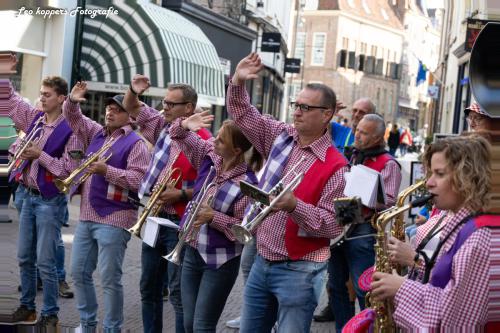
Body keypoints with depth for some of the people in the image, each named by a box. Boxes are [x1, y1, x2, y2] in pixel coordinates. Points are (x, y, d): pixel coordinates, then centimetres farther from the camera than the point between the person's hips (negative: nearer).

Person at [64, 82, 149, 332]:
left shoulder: (135, 143, -8)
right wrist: (72, 101, 1)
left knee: (109, 279, -4)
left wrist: (107, 171, -22)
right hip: (87, 216, 8)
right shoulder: (96, 133, 14)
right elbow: (73, 118, 21)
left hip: (114, 219, -8)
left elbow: (138, 180, -17)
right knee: (79, 272, 13)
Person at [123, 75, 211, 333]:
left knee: (178, 294, -5)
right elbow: (133, 109, 18)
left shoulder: (203, 141, -15)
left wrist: (182, 194, -23)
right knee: (149, 289, 16)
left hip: (179, 224, -8)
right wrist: (133, 91, -3)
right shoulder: (163, 126, 7)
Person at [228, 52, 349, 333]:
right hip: (262, 262, 6)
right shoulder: (281, 137, 4)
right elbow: (242, 113, 11)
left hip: (299, 271, -6)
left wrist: (294, 206, -28)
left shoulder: (334, 166, -14)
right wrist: (238, 82, -7)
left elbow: (334, 225, -16)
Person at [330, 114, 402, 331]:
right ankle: (343, 328, 26)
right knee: (336, 285, 14)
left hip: (362, 231, -8)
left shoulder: (388, 164, -7)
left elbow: (388, 202, -16)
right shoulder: (352, 158, 17)